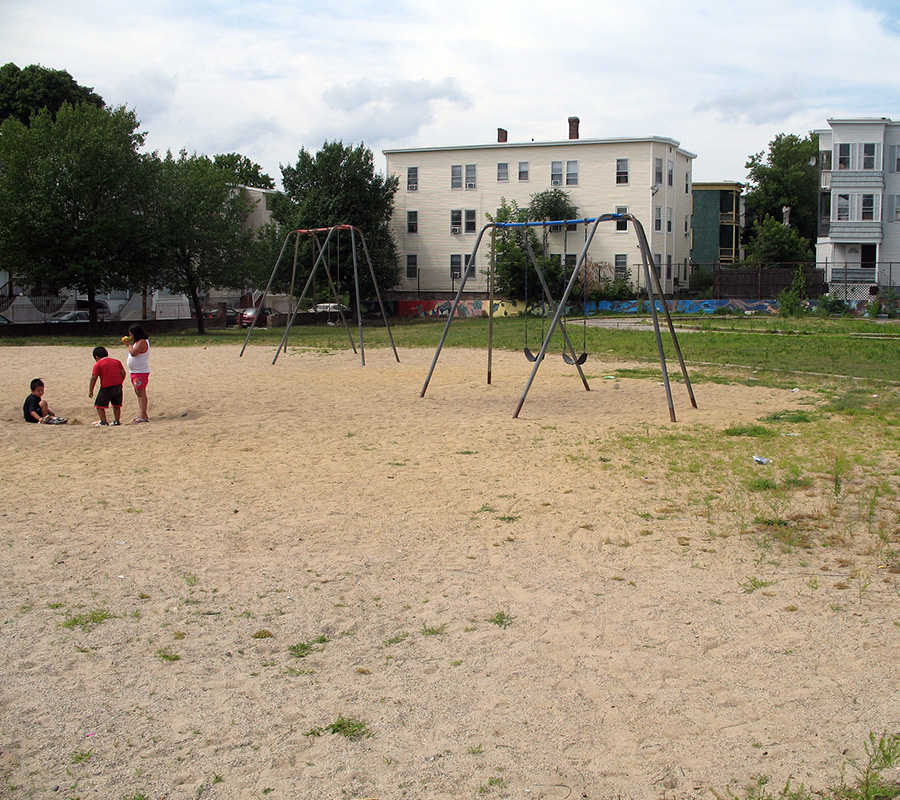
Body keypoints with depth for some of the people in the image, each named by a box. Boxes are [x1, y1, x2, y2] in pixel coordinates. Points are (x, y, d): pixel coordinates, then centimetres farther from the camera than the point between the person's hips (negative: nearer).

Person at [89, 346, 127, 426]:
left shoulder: (98, 364, -1)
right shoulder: (116, 361, 14)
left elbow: (93, 378, -6)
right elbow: (123, 373, 9)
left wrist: (90, 390, 0)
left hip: (106, 387, -6)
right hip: (118, 386, 6)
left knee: (99, 405, 4)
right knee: (116, 405, 20)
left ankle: (103, 422, -1)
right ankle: (117, 421, 22)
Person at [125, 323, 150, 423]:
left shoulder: (142, 342, -16)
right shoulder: (138, 342, 15)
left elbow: (133, 352, -25)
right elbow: (133, 352, 20)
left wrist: (129, 344, -11)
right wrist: (128, 344, 11)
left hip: (141, 372, -11)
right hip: (135, 371, 11)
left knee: (141, 392, -10)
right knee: (138, 392, 15)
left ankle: (143, 416, -11)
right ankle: (142, 414, 22)